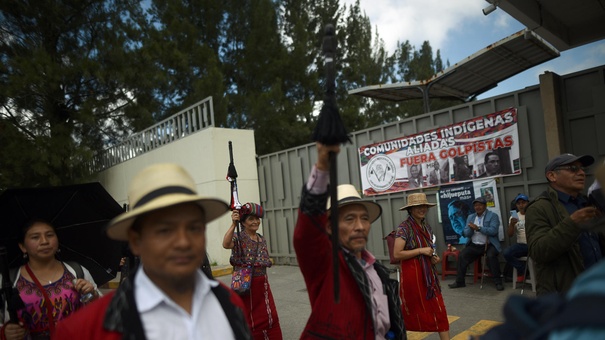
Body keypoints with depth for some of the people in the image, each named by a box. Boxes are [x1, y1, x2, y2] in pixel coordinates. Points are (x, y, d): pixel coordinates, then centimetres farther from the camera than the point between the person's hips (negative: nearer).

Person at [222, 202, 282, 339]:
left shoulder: (262, 239, 8)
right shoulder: (238, 238, -10)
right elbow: (226, 244, -34)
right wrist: (233, 224, -37)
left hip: (263, 284, 5)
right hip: (246, 285, -5)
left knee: (271, 318, 9)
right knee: (252, 320, 9)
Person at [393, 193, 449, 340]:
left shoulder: (427, 227, 8)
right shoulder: (404, 227, -15)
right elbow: (397, 254, -20)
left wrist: (433, 257, 2)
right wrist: (421, 251, -20)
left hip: (428, 273, 6)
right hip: (412, 274, -6)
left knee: (439, 310, 3)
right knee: (411, 310, 8)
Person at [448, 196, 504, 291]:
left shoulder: (493, 216, 0)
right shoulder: (470, 217, 14)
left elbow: (493, 231, -15)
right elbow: (466, 234, 9)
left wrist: (478, 228, -19)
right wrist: (471, 228, -13)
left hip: (489, 245, -4)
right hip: (474, 245, 4)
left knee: (491, 256, -33)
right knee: (462, 255, -16)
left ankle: (498, 282, -17)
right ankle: (460, 281, -5)